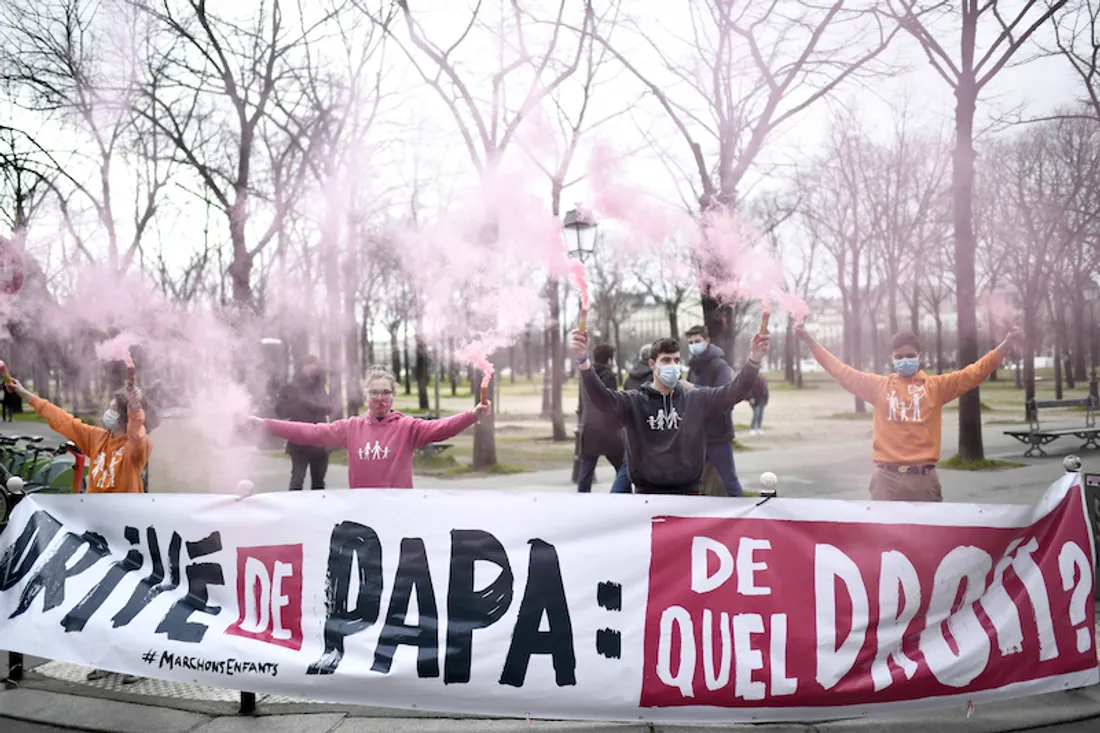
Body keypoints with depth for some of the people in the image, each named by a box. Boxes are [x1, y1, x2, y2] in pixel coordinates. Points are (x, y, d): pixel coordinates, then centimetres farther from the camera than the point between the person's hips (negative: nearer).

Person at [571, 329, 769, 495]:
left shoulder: (697, 399, 3)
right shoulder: (634, 401, -3)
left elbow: (735, 391, -7)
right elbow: (600, 397, -17)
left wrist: (754, 360, -25)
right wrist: (583, 360, -35)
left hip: (689, 492, 2)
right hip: (648, 493, -2)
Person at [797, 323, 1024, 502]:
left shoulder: (935, 386, 5)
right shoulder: (879, 386, 7)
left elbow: (973, 374, -2)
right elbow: (842, 372, 8)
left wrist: (1006, 345, -13)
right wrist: (809, 339, 4)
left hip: (923, 478, 0)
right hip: (887, 478, 0)